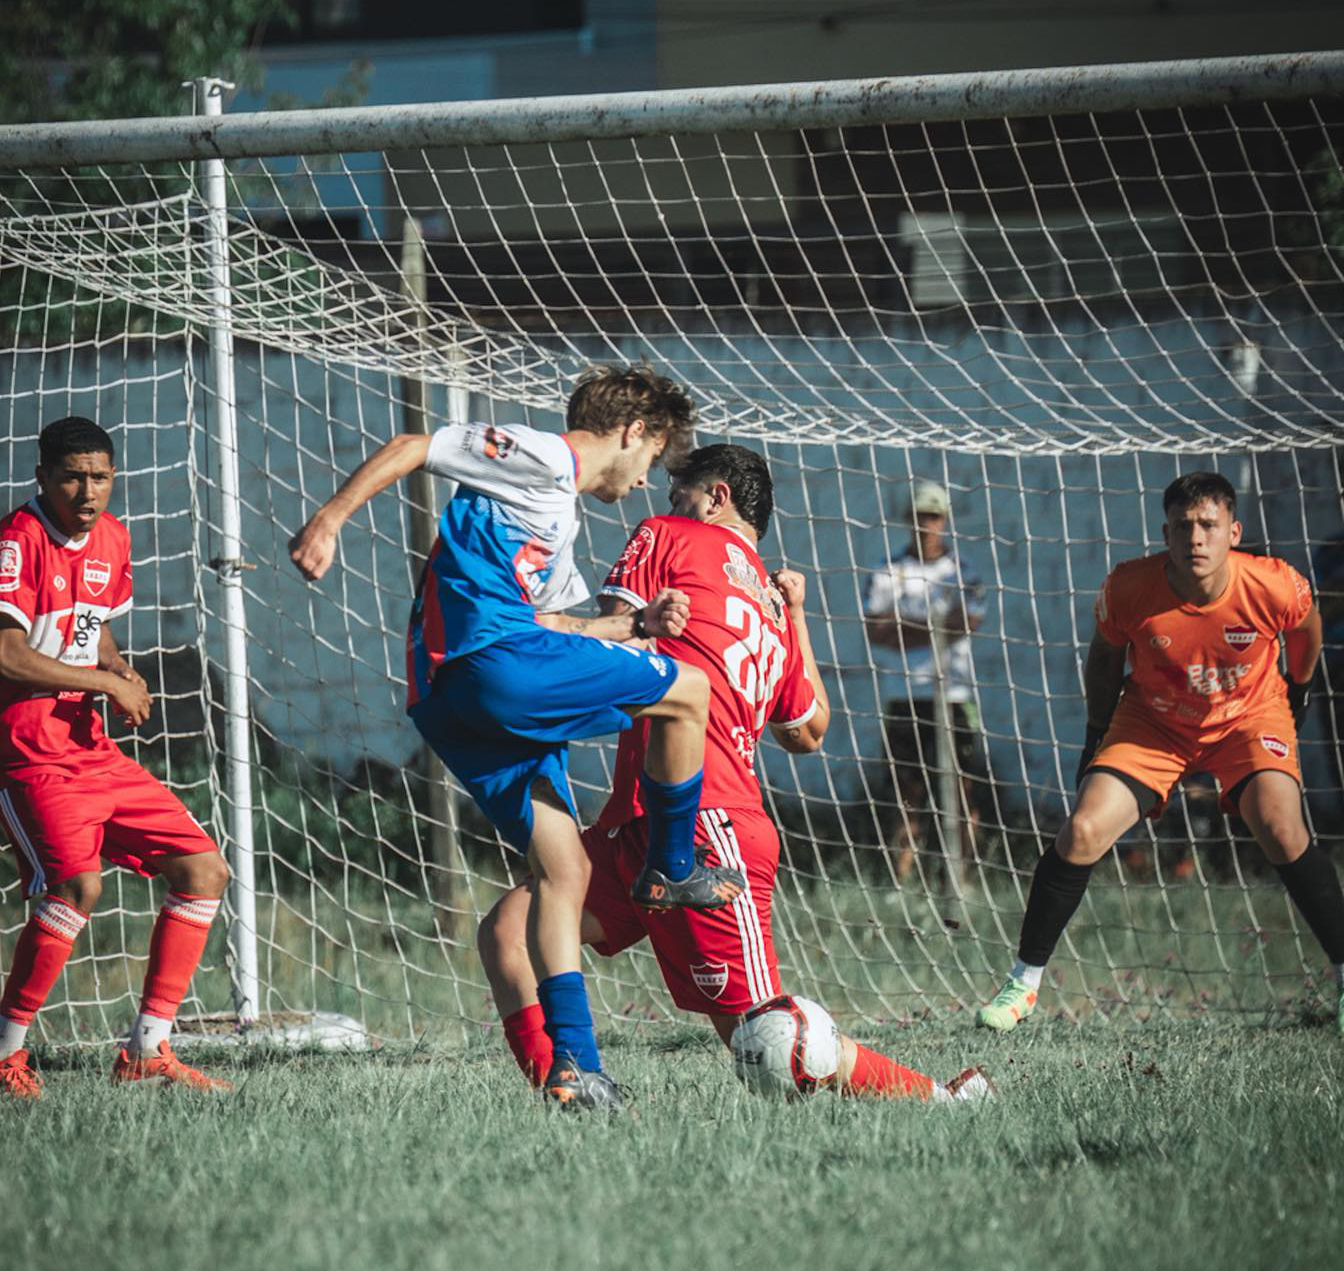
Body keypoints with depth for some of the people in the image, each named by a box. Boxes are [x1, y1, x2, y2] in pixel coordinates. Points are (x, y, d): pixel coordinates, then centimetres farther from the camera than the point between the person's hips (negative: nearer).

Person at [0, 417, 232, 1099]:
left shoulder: (110, 538, 12)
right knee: (77, 884, -28)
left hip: (91, 747, 9)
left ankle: (146, 1050, 8)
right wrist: (107, 684, -14)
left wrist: (121, 671, 5)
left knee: (202, 869, 3)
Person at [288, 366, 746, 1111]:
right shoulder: (544, 459, 0)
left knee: (563, 870, 5)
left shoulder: (561, 517, 31)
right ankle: (671, 872, 15)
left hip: (448, 706, 10)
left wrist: (637, 625, 35)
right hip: (492, 659, -10)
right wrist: (331, 519, -13)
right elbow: (413, 449, -5)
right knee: (687, 690, 1)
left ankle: (574, 1068, -2)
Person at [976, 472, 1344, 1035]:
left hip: (1249, 715, -1)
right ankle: (1023, 983, 1)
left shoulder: (1276, 587, -27)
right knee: (1082, 833, -15)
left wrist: (1297, 690, 14)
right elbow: (1105, 655, -2)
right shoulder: (1128, 589, -26)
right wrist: (1098, 730, 6)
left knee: (1281, 831, -26)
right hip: (1152, 723, 1)